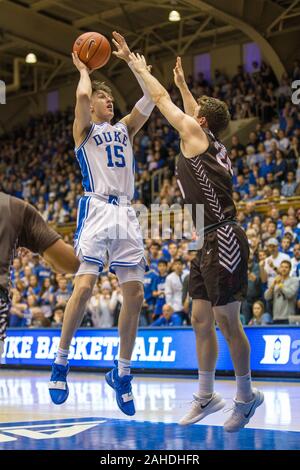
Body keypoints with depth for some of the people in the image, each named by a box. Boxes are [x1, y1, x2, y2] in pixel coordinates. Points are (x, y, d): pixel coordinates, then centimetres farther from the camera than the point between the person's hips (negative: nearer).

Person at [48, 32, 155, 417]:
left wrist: (129, 59, 16)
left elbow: (152, 96, 13)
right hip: (96, 209, -5)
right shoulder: (84, 129, 9)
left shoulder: (125, 129, 23)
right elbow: (82, 94, -11)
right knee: (85, 285, -18)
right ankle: (60, 364, -4)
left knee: (135, 294, -1)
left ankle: (122, 374, 9)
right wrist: (83, 69, 8)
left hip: (125, 213, 5)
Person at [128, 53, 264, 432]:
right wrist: (182, 83, 47)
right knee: (201, 320, 11)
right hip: (207, 244, 10)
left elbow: (161, 99, 3)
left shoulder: (195, 135, -6)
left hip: (223, 241, -10)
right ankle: (206, 397, 18)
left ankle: (246, 396, 10)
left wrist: (140, 69, 16)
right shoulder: (210, 142, 16)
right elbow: (194, 111, 37)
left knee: (226, 322, -2)